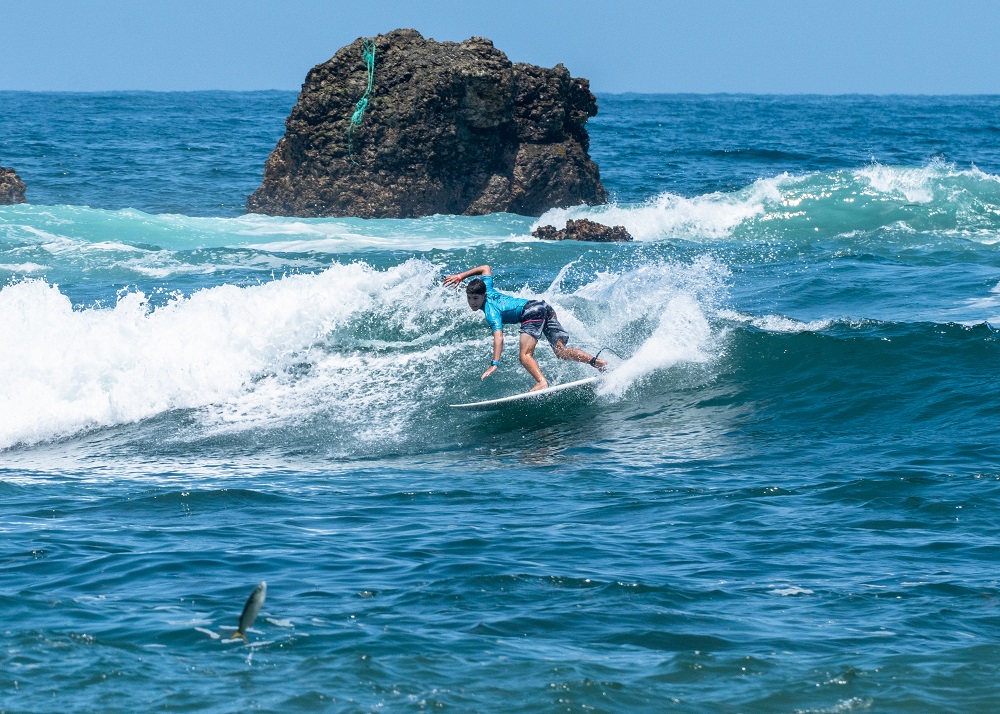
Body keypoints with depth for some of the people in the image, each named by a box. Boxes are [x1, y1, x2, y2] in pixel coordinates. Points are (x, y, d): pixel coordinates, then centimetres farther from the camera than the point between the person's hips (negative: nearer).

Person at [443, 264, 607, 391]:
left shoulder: (491, 311, -10)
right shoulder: (487, 290, 14)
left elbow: (498, 337, -24)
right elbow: (486, 268, 34)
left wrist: (495, 364, -31)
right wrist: (460, 276, 31)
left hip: (532, 311, -9)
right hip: (544, 306, 9)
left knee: (525, 355, -22)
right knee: (561, 351, -2)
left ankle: (542, 382, -47)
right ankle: (594, 361, -22)